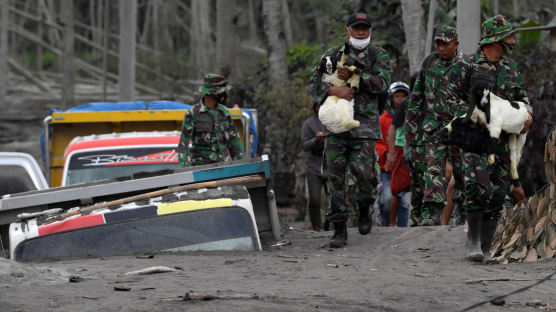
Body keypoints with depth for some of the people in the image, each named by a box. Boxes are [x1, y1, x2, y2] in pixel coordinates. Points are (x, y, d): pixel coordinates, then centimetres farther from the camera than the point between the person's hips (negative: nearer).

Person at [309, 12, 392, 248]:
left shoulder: (378, 56, 8)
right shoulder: (332, 56, 12)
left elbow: (382, 83, -8)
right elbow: (314, 84, 6)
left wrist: (353, 77, -15)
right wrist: (334, 89, -13)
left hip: (364, 124, -2)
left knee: (363, 173, -10)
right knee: (335, 175, -3)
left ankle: (364, 211, 21)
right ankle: (339, 229, 0)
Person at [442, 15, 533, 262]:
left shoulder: (511, 68, 14)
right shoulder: (467, 66, -2)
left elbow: (522, 96, 22)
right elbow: (449, 96, -4)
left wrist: (528, 115, 0)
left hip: (502, 139, 5)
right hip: (474, 135, -5)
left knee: (497, 194, 2)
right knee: (477, 186, -20)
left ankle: (485, 248, 8)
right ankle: (473, 241, -9)